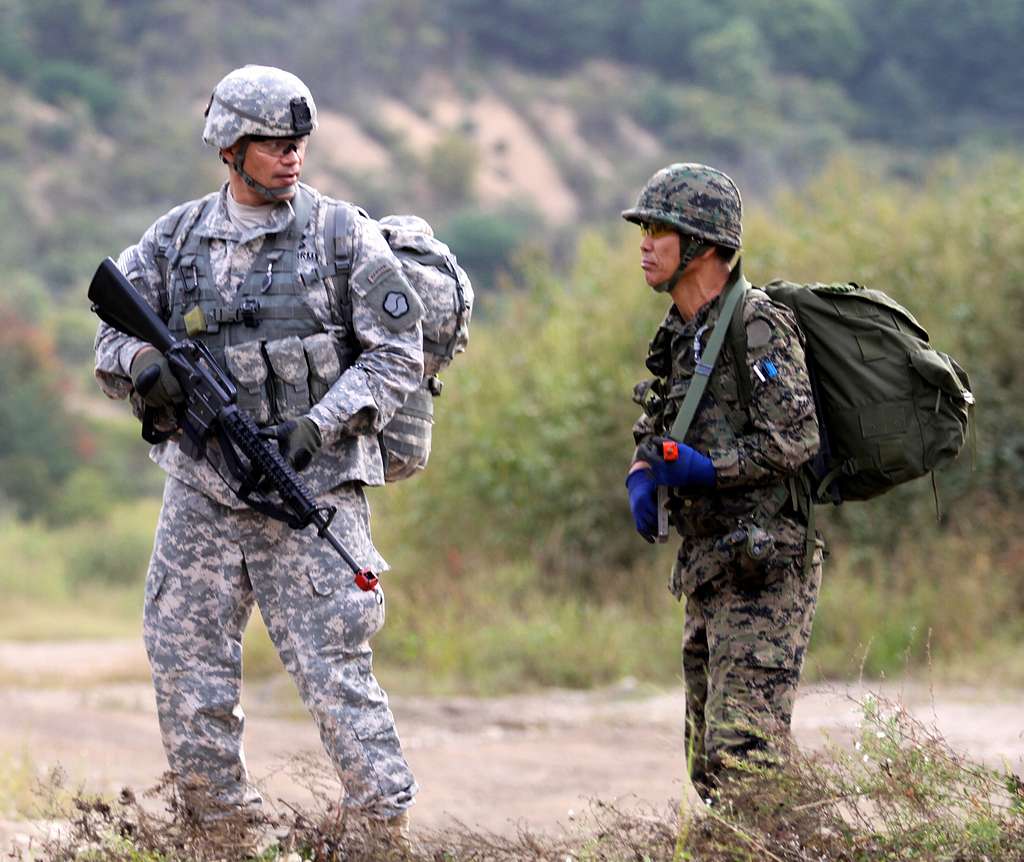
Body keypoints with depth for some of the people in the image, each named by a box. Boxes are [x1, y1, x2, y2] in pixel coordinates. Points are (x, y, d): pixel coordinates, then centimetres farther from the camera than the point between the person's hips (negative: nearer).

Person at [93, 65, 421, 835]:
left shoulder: (342, 235, -2)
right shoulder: (175, 239, 8)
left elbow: (398, 355, -3)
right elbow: (112, 339, 12)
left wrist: (319, 425, -15)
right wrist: (144, 362, -12)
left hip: (312, 485, -4)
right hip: (201, 489, 4)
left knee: (332, 666, -7)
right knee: (185, 662, 4)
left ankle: (395, 826, 1)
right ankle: (224, 827, 17)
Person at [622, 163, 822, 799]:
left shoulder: (757, 327, -13)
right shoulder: (683, 335, 14)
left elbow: (795, 438, -20)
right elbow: (653, 433, 24)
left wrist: (704, 469, -24)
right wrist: (642, 482, 3)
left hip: (762, 572, -10)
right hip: (710, 573, 10)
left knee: (741, 754, -15)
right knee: (708, 765, 12)